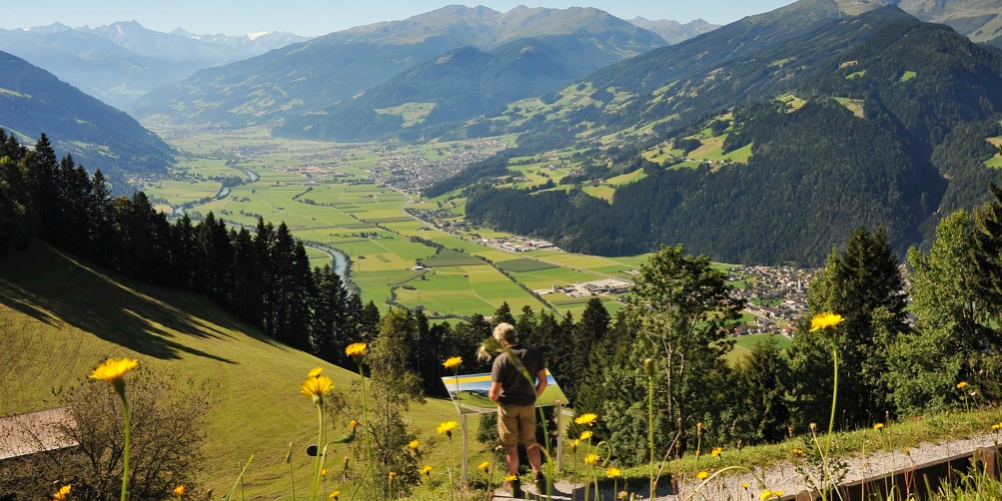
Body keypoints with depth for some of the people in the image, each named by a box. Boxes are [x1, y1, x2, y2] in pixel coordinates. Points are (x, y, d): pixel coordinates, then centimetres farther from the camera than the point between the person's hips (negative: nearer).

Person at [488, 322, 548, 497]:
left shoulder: (501, 360, -20)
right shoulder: (534, 353, -10)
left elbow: (494, 393, -19)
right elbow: (543, 381, -3)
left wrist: (495, 398, 4)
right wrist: (534, 396, 12)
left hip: (508, 406, -3)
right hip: (528, 405, 3)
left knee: (510, 446, 12)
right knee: (530, 442, 21)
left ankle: (516, 485, 19)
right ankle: (539, 479, 21)